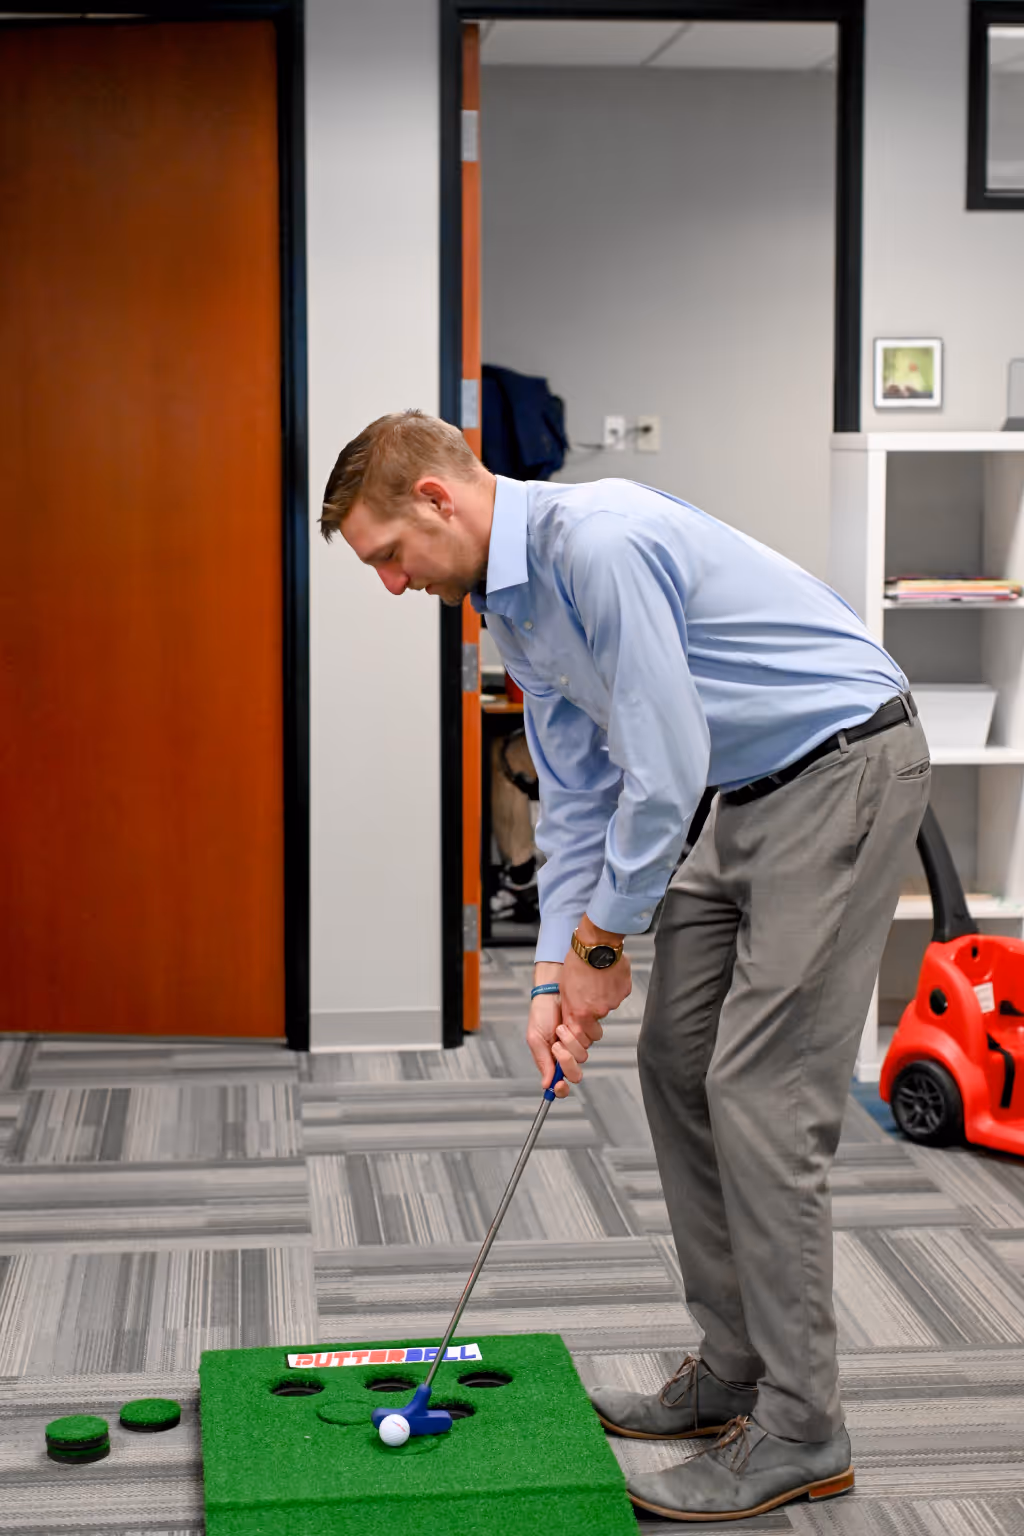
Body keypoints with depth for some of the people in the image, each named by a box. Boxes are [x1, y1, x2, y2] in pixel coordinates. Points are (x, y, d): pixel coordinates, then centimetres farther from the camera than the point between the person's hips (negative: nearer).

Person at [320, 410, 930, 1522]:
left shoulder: (598, 543, -24)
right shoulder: (511, 605, 8)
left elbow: (666, 769, -25)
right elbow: (577, 794, 12)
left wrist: (601, 940, -12)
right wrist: (555, 975, 4)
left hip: (843, 765, -10)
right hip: (751, 791, 10)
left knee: (761, 1088, -11)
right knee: (676, 1064, 9)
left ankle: (799, 1429, -1)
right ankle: (734, 1369, 19)